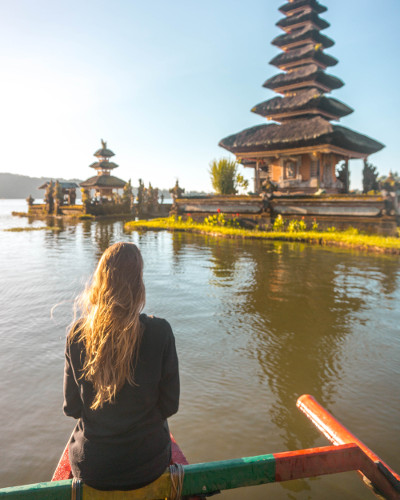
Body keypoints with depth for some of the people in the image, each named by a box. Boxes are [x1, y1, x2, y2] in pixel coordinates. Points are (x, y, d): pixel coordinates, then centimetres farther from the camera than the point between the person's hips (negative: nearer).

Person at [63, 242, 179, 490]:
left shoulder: (78, 334, -17)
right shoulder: (160, 332, -22)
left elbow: (72, 408, -5)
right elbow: (170, 406, -12)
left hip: (90, 470, 2)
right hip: (147, 466, -1)